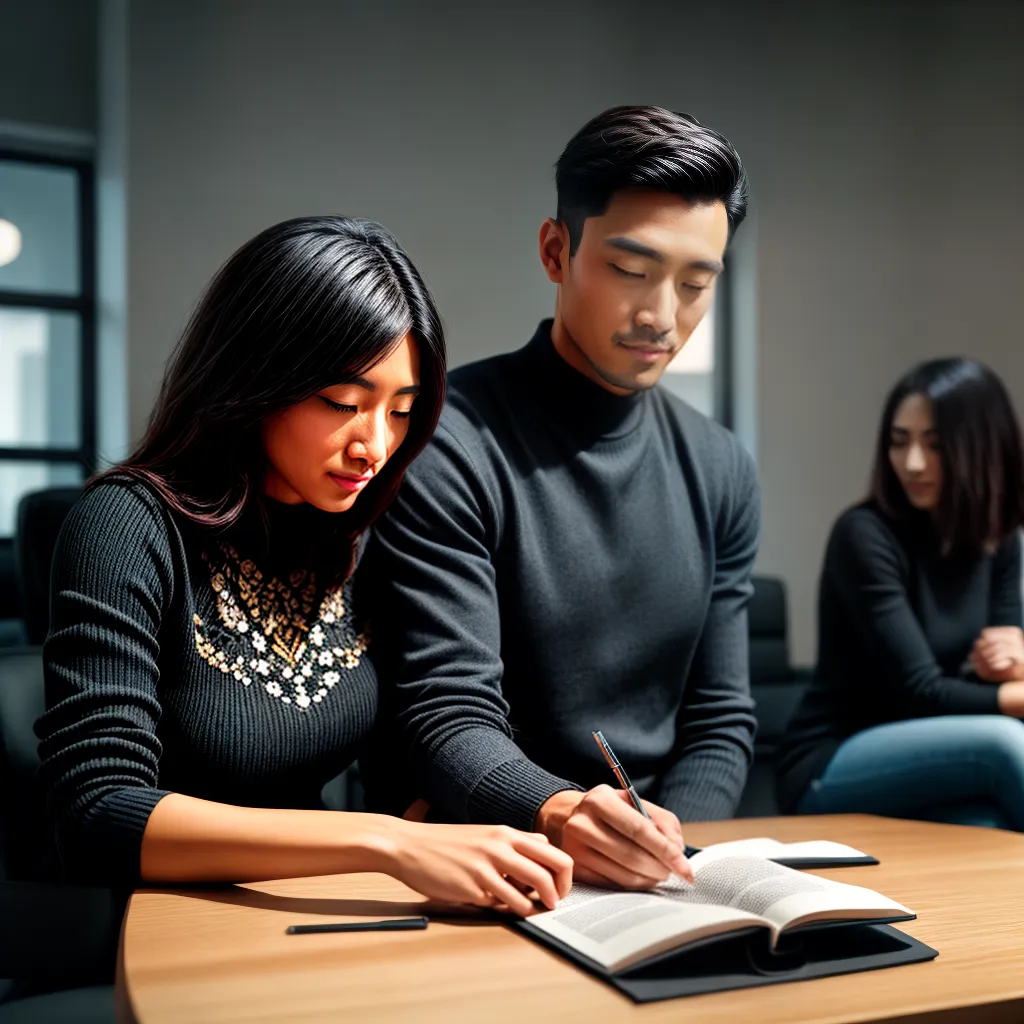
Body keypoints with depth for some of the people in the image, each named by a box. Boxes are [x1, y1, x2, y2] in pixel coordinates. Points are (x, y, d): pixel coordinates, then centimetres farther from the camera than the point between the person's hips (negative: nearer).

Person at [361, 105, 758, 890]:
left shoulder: (720, 471, 8)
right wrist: (561, 817, -32)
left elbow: (721, 719, 9)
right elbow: (449, 719, -14)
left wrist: (660, 852, -7)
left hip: (651, 882, 4)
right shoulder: (450, 442, -10)